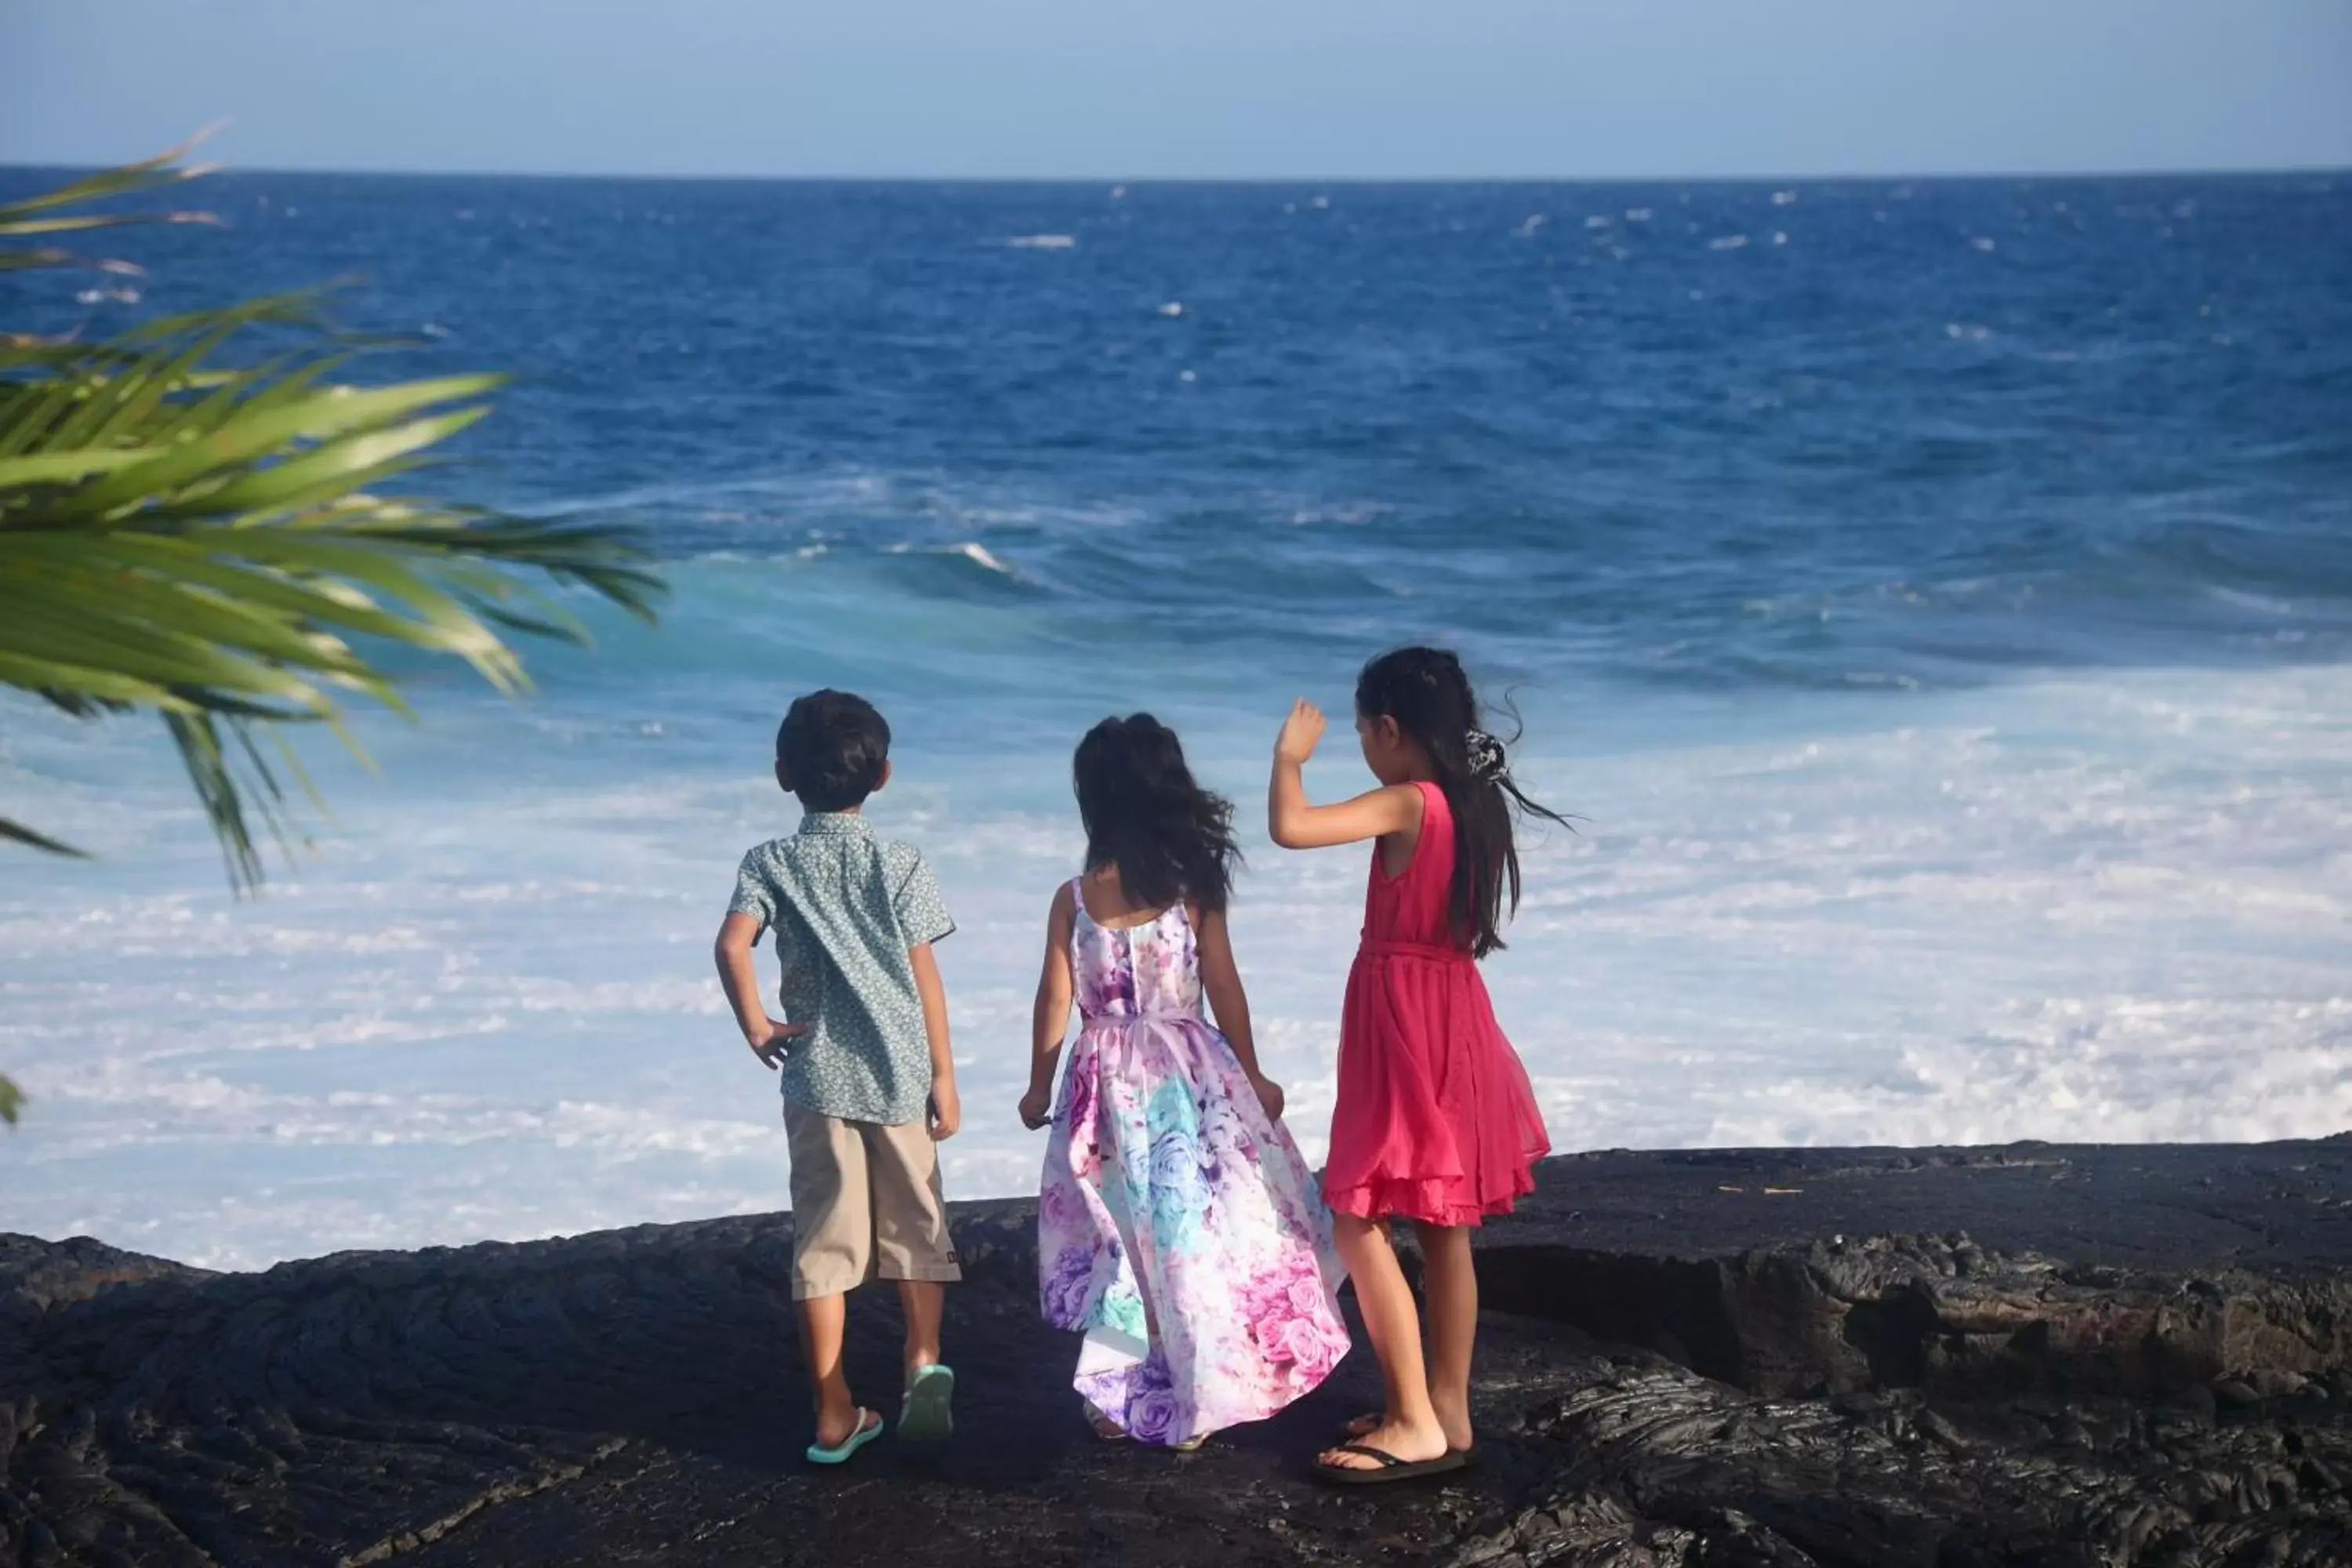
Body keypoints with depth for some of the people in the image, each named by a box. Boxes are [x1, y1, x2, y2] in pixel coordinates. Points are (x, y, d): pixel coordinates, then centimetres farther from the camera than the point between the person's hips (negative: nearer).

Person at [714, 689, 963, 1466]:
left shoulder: (771, 862, 0)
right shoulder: (900, 863, -1)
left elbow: (733, 944, -16)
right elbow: (924, 974, -2)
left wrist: (756, 1026, -5)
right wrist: (944, 1076, 3)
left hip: (816, 1078, 0)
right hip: (898, 1073, 0)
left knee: (825, 1241, 4)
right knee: (913, 1226, 13)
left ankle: (836, 1415, 6)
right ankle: (925, 1359, -8)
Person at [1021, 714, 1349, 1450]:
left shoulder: (1075, 898, -4)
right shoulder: (1193, 887, -7)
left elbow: (1056, 1001, 0)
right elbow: (1224, 990, -4)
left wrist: (1040, 1087, 13)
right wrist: (1251, 1076, 8)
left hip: (1106, 1081, 2)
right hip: (1188, 1078, -1)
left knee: (1121, 1240, 12)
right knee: (1194, 1234, 6)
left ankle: (1115, 1399, 17)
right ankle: (1183, 1406, 8)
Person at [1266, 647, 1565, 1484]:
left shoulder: (1408, 804, -18)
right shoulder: (1473, 804, 6)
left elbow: (1290, 827, -28)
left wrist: (1290, 755, -9)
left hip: (1405, 1024, -9)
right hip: (1451, 1016, 9)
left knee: (1359, 1222, -5)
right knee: (1442, 1229, 13)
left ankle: (1418, 1425, -6)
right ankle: (1446, 1412, 19)